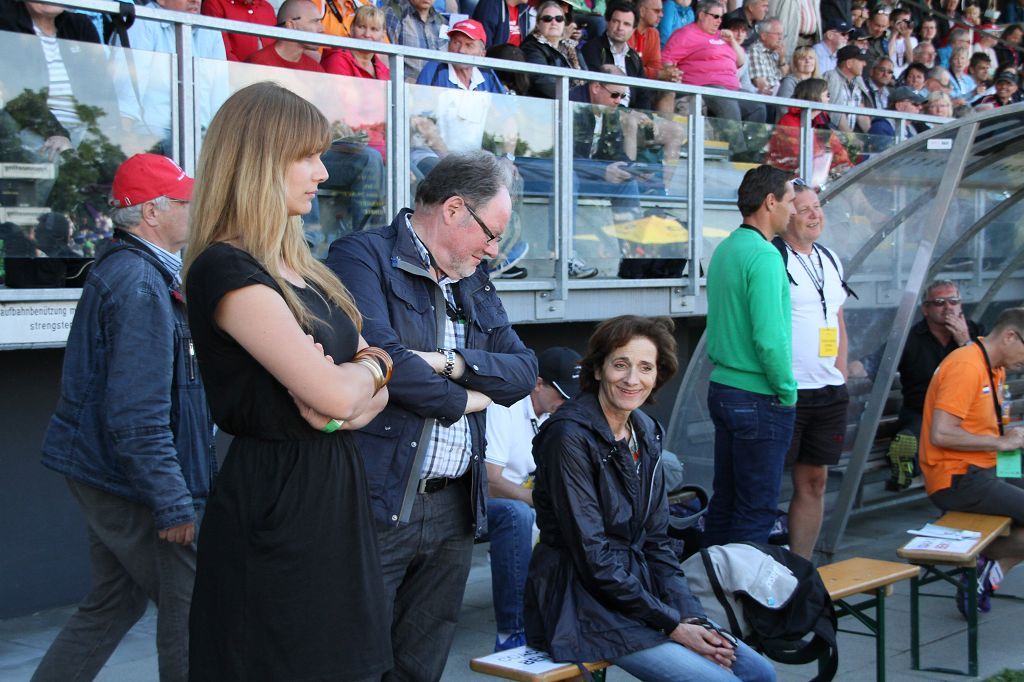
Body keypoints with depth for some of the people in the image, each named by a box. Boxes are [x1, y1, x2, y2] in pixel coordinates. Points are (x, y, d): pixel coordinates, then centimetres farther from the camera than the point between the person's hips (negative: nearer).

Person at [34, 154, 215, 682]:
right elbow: (138, 417, -26)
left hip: (104, 476, 10)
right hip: (137, 484, -10)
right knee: (190, 609, 2)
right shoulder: (142, 286, -21)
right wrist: (174, 504, -23)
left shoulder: (119, 270, 12)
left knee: (113, 604, 19)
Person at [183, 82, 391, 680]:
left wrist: (353, 398, -11)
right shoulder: (226, 269, -15)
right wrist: (372, 365, 0)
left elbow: (377, 390, 12)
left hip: (336, 493, 9)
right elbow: (334, 393, -22)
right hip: (277, 502, -9)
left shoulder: (301, 268, 14)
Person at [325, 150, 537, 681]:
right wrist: (461, 400, -6)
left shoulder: (474, 280, 17)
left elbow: (525, 369, 9)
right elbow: (381, 357, -23)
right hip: (378, 508, -7)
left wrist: (454, 362, -9)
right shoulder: (362, 256, -7)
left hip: (454, 511, 7)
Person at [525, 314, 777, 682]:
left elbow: (655, 541, 11)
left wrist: (690, 615, -3)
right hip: (584, 607, -8)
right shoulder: (570, 436, -17)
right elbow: (592, 556, -18)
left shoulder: (645, 432, 7)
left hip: (638, 590, 8)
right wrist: (672, 625, -15)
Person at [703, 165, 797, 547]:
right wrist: (788, 391, -11)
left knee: (724, 500, 16)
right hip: (759, 398, -9)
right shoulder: (764, 256, -17)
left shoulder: (724, 250, 12)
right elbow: (769, 339, -23)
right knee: (757, 510, -2)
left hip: (722, 387, 9)